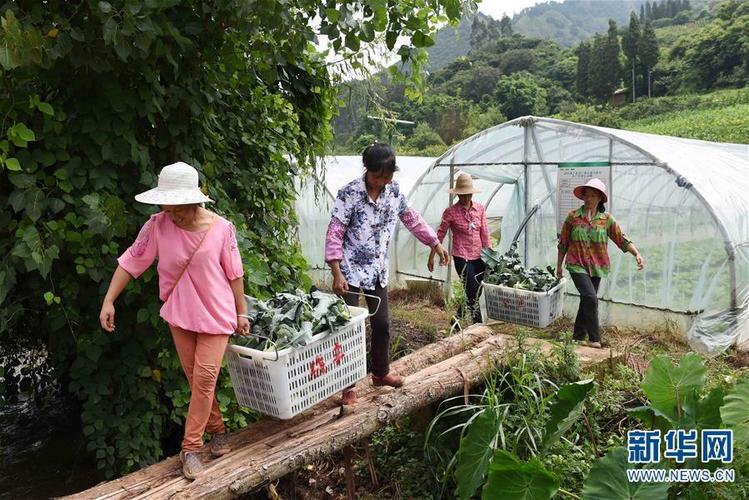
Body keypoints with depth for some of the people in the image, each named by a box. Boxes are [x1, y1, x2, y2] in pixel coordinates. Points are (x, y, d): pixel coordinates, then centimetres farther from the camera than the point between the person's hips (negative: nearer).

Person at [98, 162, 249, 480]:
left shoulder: (221, 228, -14)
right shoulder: (158, 225, -10)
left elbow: (234, 274, -5)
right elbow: (131, 261, -2)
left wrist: (241, 314, 0)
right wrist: (108, 301, -5)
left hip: (216, 314, -3)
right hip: (179, 315, 3)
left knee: (205, 378, -5)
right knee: (194, 378, 12)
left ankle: (191, 447, 6)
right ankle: (217, 429, 31)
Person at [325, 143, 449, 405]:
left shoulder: (394, 190, -1)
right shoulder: (349, 193, -17)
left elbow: (412, 218, 13)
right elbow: (335, 233, -17)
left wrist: (436, 243, 17)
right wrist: (337, 273, -21)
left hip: (378, 271, 5)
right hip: (350, 271, -5)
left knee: (382, 323, 14)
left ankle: (381, 372, 34)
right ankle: (348, 385, 12)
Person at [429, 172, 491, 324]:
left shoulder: (480, 209, 4)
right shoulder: (451, 212, -7)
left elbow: (485, 234, 8)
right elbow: (440, 235, -2)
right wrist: (431, 257, -1)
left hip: (478, 257, 5)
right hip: (462, 257, -5)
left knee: (479, 292, 9)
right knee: (473, 292, -7)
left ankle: (458, 317, 27)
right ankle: (479, 323, 8)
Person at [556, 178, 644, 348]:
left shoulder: (607, 219, 2)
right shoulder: (573, 216, -2)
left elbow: (621, 239, -1)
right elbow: (563, 243, 4)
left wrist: (637, 253, -16)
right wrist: (559, 265, 8)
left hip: (596, 267, 3)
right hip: (577, 265, -3)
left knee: (586, 302, 10)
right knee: (590, 297, -19)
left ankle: (578, 337, 24)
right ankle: (595, 339, -10)